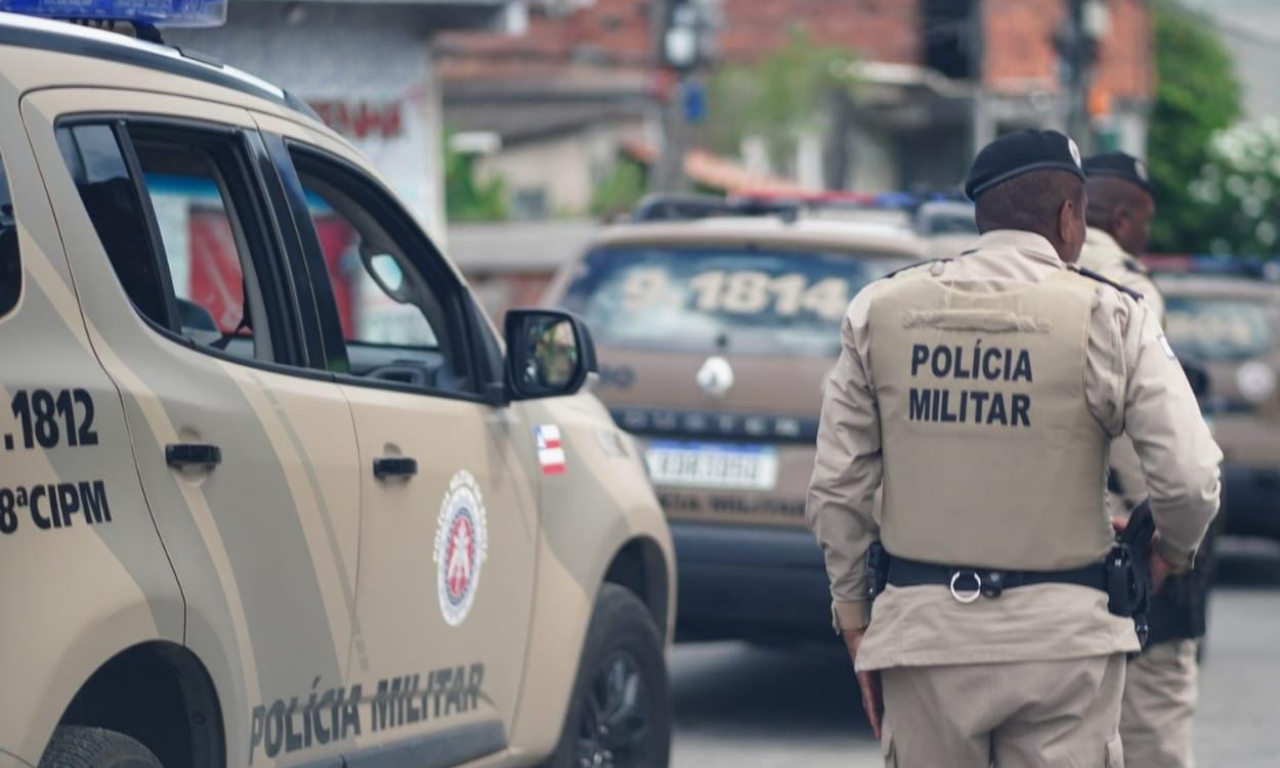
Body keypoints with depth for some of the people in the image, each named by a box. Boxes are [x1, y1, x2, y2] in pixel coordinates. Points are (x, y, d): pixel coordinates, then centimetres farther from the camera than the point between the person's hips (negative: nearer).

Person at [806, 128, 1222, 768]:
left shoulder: (881, 311, 5)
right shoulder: (1107, 317, -4)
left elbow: (837, 487, 7)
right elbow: (1189, 479, -8)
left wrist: (853, 618, 16)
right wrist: (1173, 549, 14)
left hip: (923, 628, 3)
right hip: (1060, 638, -3)